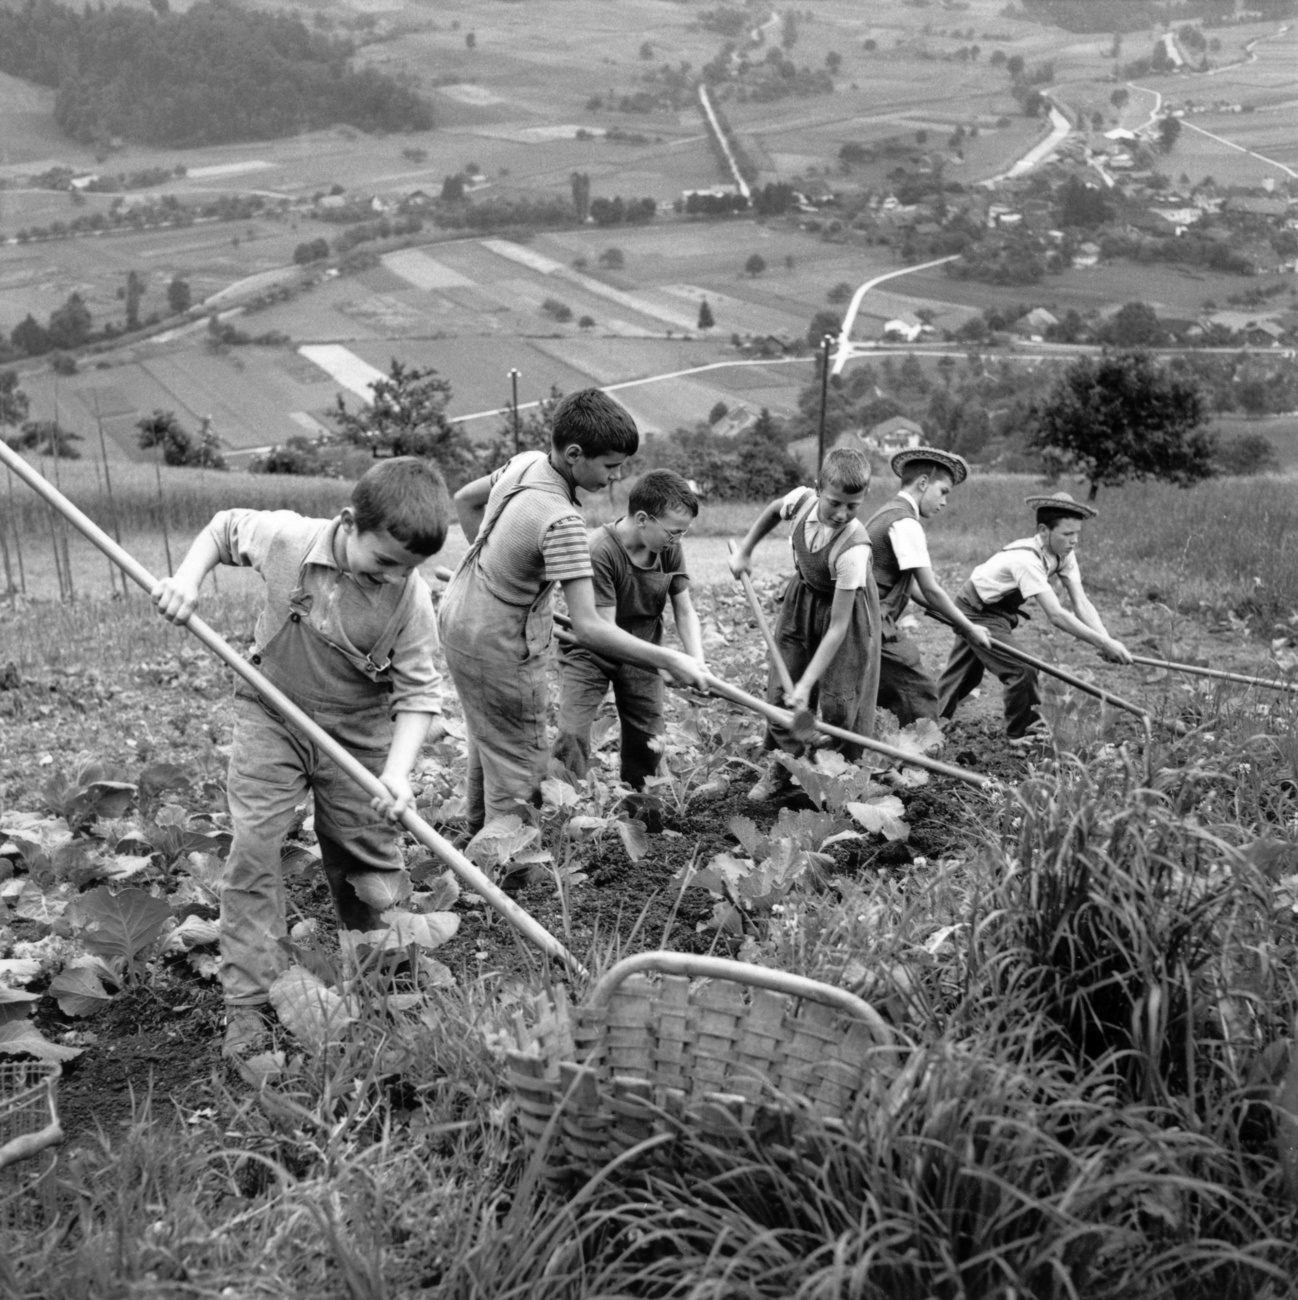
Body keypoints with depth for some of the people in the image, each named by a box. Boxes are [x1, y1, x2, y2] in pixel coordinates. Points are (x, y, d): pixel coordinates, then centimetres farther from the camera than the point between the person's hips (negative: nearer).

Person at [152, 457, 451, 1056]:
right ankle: (248, 1006, 1)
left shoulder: (412, 598, -21)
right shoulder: (286, 538, -20)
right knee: (253, 849, -8)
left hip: (358, 733, 0)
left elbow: (418, 692, -16)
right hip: (271, 718, 0)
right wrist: (187, 579, -15)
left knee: (370, 858, 7)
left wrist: (398, 770, -29)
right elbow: (224, 528, 1)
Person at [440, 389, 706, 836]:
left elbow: (464, 499, 14)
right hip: (499, 651, -10)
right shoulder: (561, 521, -32)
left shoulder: (526, 462, -6)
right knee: (519, 771, 4)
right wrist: (670, 660, -32)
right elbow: (588, 627, -36)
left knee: (488, 742, 28)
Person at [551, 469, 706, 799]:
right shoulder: (599, 551, -30)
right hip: (592, 652, -4)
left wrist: (697, 662, -20)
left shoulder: (669, 550, -13)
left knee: (647, 743, 6)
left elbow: (685, 612, -4)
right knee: (572, 738, -15)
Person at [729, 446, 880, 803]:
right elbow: (775, 509, 6)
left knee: (839, 702, -6)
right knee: (780, 689, 5)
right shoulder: (802, 500, -24)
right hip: (801, 599, 5)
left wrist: (806, 684, -37)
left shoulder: (854, 548, -37)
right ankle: (784, 766, 23)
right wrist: (744, 550, 5)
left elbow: (838, 626, -36)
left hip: (845, 609, -5)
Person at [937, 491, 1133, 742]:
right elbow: (1056, 615, -42)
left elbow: (1081, 603, -16)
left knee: (967, 675, 17)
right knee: (1021, 671, -14)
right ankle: (1025, 735, 5)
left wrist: (1106, 640, -31)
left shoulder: (1064, 554, -11)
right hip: (976, 614, -9)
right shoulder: (1027, 559, -36)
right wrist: (1103, 644, -43)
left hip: (1000, 612, 9)